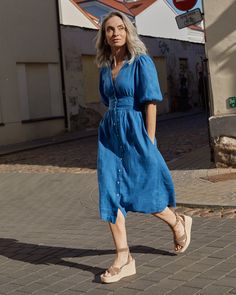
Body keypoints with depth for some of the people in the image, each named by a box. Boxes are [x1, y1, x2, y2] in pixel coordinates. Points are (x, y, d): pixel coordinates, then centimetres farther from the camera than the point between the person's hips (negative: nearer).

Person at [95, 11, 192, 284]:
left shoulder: (141, 62, -7)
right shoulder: (105, 67, 11)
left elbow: (150, 103, -11)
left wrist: (149, 143, -15)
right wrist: (111, 129, 15)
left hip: (135, 131, -6)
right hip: (110, 133, 6)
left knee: (140, 194, 1)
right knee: (110, 193, -3)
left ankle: (179, 222, 31)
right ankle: (123, 259, 4)